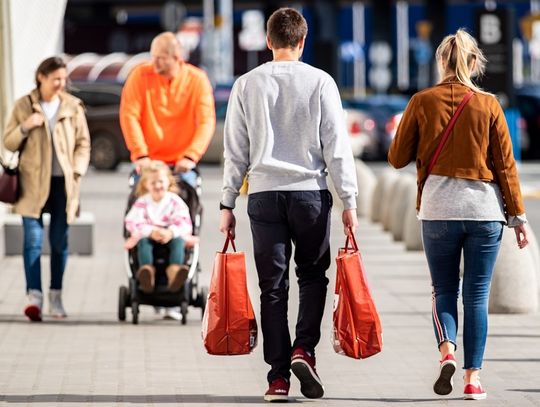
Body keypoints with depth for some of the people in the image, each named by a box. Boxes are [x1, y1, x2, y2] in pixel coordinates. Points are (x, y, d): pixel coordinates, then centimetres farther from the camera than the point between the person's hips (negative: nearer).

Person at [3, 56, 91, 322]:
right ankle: (34, 296, -15)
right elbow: (8, 143, 5)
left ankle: (56, 296, 16)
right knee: (33, 239, -11)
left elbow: (83, 144, 8)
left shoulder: (73, 107, 5)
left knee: (59, 241, 5)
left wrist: (76, 171, -6)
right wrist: (25, 127, -12)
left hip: (63, 182, 1)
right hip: (33, 183, -1)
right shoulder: (23, 106, 4)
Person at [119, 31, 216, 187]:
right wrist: (140, 154, -16)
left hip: (182, 164, 0)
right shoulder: (140, 75, -5)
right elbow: (129, 116, -8)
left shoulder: (197, 80, -4)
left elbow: (206, 122, -9)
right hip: (148, 163, 0)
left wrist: (190, 156, -21)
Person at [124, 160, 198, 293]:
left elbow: (184, 222, -8)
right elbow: (133, 222, -10)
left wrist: (171, 232, -30)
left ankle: (174, 270, -58)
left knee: (178, 240, -32)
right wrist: (151, 232, -27)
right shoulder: (142, 202, 3)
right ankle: (147, 269, -58)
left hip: (171, 236, 0)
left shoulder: (175, 201, 3)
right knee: (143, 241, -32)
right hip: (148, 236, 0)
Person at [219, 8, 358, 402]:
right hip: (310, 191, -1)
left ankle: (279, 377, 2)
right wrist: (349, 201, 1)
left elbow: (236, 151, 5)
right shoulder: (320, 82, -1)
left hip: (264, 193, 1)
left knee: (273, 286, 4)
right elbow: (337, 147, -2)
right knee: (313, 275, 15)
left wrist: (228, 204, 10)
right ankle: (304, 349, -5)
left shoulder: (247, 85, 3)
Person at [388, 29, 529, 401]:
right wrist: (518, 216, 6)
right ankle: (473, 378, 1)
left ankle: (447, 350, -15)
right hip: (484, 208, 0)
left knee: (444, 291, 11)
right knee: (477, 296, 5)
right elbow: (505, 165, 0)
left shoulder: (422, 102, -1)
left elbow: (398, 158, 4)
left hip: (438, 207, 0)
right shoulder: (488, 105, -1)